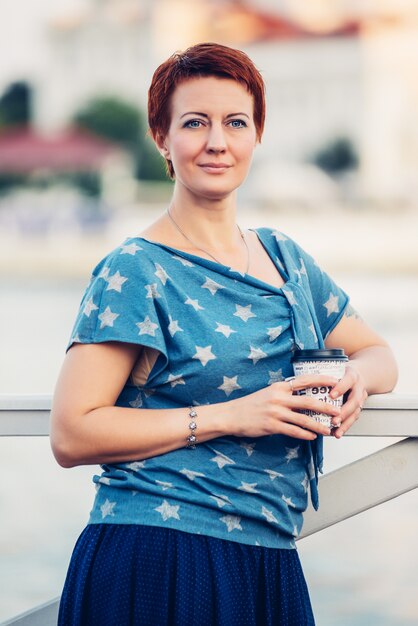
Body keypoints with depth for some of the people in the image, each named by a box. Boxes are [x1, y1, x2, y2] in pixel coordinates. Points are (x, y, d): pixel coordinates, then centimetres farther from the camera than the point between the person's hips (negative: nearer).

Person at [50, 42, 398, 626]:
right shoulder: (135, 271, -6)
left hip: (269, 569, 6)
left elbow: (378, 352, 26)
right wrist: (232, 415, -18)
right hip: (157, 566, -6)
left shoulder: (285, 259, 14)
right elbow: (72, 435, -13)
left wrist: (357, 375, 0)